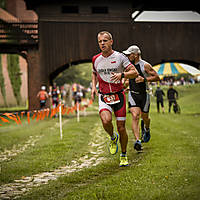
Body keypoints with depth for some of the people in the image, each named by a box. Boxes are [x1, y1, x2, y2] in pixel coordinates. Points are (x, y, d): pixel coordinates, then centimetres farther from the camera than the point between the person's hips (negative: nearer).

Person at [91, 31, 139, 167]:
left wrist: (121, 74, -26)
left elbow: (135, 73, -9)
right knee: (106, 121, -26)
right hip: (104, 97, 1)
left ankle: (124, 156, 21)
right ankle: (113, 138, 8)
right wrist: (94, 87, 9)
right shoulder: (96, 59, 5)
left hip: (119, 96, -1)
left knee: (121, 128, 0)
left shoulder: (119, 57, -5)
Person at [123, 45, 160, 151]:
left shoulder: (145, 65, -12)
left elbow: (157, 77, -11)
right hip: (132, 94, 2)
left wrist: (144, 79, -23)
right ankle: (137, 141, -23)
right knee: (135, 116, -16)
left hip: (144, 94, -2)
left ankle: (146, 129, 48)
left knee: (145, 117, 12)